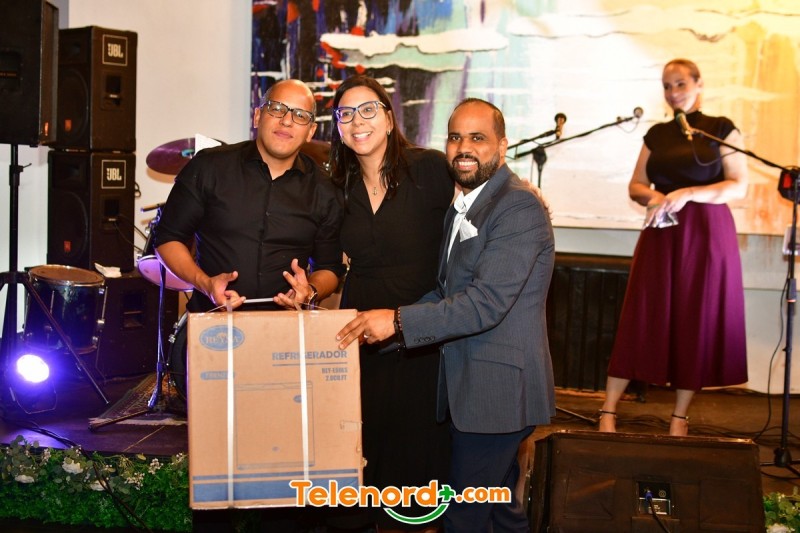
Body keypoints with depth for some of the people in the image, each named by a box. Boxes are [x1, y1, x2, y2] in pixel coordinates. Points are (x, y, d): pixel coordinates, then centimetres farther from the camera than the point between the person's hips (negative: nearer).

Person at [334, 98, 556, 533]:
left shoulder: (519, 207, -17)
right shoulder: (463, 208, 15)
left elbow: (486, 302, -25)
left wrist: (398, 321, -22)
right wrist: (382, 327, 6)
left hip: (498, 389, -9)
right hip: (470, 384, 10)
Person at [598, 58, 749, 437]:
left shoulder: (722, 129, 2)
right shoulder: (657, 134, 13)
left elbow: (739, 186, -6)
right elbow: (635, 185, 14)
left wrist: (687, 194, -19)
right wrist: (653, 197, -9)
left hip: (706, 234, -3)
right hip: (661, 234, 3)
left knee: (695, 323, 1)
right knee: (640, 321, -1)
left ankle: (680, 417, 12)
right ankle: (608, 411, 1)